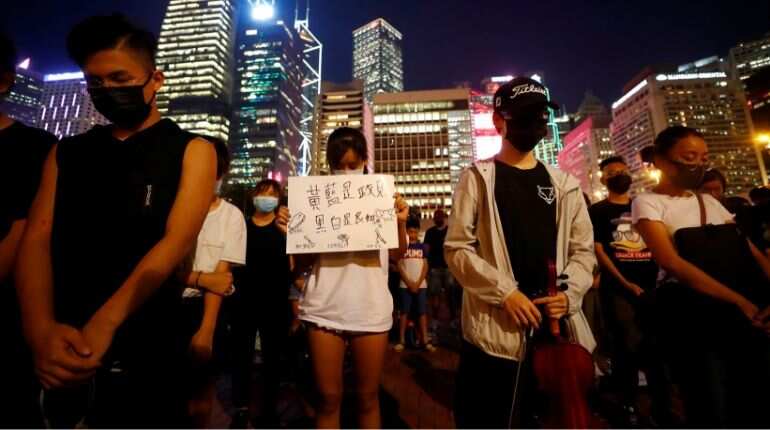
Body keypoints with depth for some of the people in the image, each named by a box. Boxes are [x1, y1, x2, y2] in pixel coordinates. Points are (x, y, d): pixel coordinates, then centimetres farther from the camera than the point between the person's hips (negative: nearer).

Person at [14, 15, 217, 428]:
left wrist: (104, 323, -22)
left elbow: (177, 240, -14)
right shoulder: (66, 152, 10)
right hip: (66, 353, 4)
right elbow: (37, 237, -1)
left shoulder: (191, 151, -2)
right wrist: (41, 330, -17)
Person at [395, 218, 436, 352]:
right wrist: (409, 283, -10)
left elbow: (425, 266, 4)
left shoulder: (422, 247, 8)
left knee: (422, 312, 1)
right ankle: (401, 340, 7)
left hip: (421, 285, 2)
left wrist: (418, 283, -7)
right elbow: (400, 266, -2)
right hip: (405, 285, -1)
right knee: (404, 312, 1)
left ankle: (425, 340, 6)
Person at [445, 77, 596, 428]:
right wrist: (506, 293, -15)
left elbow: (583, 250, 13)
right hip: (494, 326, -4)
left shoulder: (564, 184, 13)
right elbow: (457, 248, -7)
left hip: (556, 325, 5)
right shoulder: (477, 178, -1)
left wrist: (569, 293, -6)